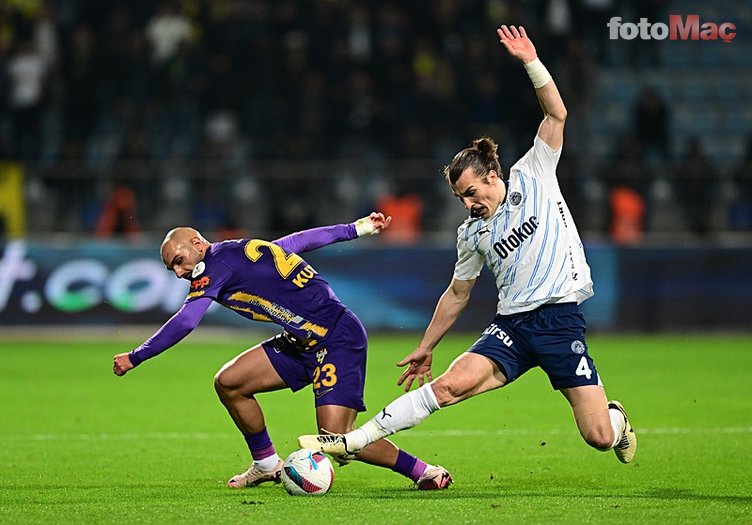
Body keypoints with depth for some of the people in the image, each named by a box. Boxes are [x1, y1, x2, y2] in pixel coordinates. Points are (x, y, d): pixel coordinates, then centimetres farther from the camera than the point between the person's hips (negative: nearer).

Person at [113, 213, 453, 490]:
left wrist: (135, 358, -10)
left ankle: (426, 472, -4)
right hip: (303, 343, 10)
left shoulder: (218, 264, -12)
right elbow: (302, 240, 22)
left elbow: (183, 323, -18)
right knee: (228, 382, 2)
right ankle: (267, 465, 19)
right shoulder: (247, 251, 13)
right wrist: (354, 229, 33)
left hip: (339, 338, -10)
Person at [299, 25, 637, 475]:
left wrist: (531, 62, -15)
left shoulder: (532, 177, 3)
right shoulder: (473, 234, 12)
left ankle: (616, 418, 29)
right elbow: (458, 295, 23)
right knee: (450, 385, -20)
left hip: (562, 321, -3)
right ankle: (352, 442, -21)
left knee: (599, 437, -9)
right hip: (511, 324, 3)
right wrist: (426, 347, 24)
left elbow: (556, 115, -4)